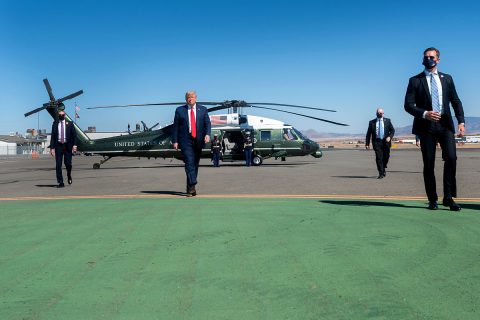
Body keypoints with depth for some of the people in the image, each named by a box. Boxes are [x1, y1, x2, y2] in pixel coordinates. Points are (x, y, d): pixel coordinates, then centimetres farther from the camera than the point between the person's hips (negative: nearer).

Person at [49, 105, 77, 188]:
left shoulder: (69, 123, 6)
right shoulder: (55, 124, 7)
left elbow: (74, 135, 3)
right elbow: (53, 136, 5)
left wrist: (74, 145, -8)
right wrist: (52, 148, -2)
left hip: (67, 146, -1)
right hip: (58, 145, 1)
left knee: (68, 163, -3)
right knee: (58, 165, -2)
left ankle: (69, 176, 28)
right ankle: (60, 182, 4)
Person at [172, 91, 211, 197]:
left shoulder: (203, 110, 11)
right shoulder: (179, 110, 7)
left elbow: (207, 123, 3)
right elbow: (175, 126, 5)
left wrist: (207, 134, -15)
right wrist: (175, 141, -2)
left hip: (198, 140, 3)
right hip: (185, 141, -2)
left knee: (195, 164, 6)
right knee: (189, 163, -15)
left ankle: (190, 188, 16)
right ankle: (192, 187, -20)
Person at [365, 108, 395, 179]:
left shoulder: (387, 121, 10)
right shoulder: (372, 122, 7)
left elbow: (392, 130, 9)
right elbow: (368, 133, 7)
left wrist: (390, 137, -11)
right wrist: (367, 144, 1)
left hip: (385, 142, 2)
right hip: (377, 142, -1)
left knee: (386, 157, 7)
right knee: (379, 158, -10)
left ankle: (383, 169, 34)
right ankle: (381, 173, -7)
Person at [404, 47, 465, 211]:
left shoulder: (447, 78, 14)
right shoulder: (415, 81, 6)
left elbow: (456, 101, 13)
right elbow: (408, 105, -1)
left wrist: (461, 121, 0)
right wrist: (424, 114, -17)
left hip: (445, 124, 2)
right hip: (426, 125, -1)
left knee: (451, 157, -14)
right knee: (429, 164, 0)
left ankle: (448, 197, -4)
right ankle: (432, 200, 11)